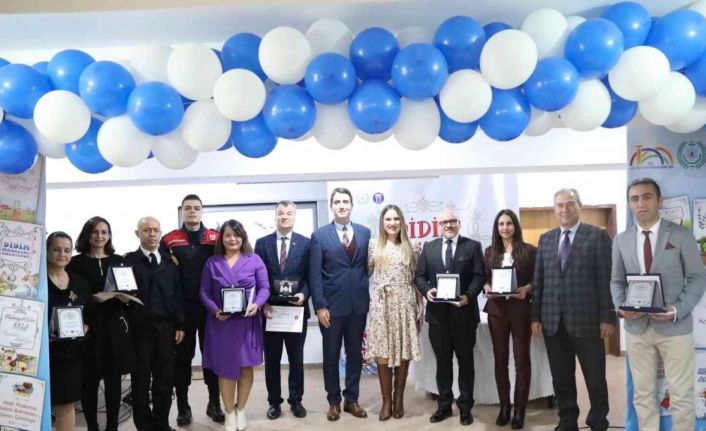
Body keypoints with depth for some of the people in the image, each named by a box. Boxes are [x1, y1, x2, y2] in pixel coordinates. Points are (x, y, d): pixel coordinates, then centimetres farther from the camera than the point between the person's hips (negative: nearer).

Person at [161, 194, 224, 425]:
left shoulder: (216, 237, 3)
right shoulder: (169, 240, 0)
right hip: (182, 308, -1)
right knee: (182, 356, 8)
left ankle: (214, 403, 22)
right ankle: (183, 406, 20)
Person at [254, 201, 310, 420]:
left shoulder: (306, 243, 1)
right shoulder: (262, 243, 4)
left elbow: (310, 276, 0)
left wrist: (304, 294, -18)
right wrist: (263, 303, -10)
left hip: (296, 309, 0)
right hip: (270, 309, 1)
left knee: (296, 358, 10)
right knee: (272, 359, 10)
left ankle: (296, 400, 24)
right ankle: (274, 402, 22)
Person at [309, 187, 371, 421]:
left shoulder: (365, 232, 5)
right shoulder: (320, 235, -2)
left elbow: (369, 267, 7)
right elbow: (315, 274, -5)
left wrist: (370, 297, 2)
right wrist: (320, 306, -11)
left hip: (358, 305, 2)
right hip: (332, 306, -2)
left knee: (355, 355, 12)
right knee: (331, 356, 9)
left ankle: (351, 399, 26)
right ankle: (334, 401, 23)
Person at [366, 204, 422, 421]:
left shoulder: (409, 247, 7)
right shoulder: (373, 246, 4)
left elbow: (416, 279, 7)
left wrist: (420, 305, 4)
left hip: (405, 303, 1)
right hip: (381, 304, -1)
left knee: (403, 352, 3)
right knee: (382, 353, -1)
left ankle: (399, 399, 18)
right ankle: (386, 400, 12)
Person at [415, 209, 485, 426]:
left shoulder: (473, 246, 2)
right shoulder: (429, 247, 10)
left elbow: (479, 276, -4)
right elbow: (419, 276, 7)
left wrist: (469, 296, -19)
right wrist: (427, 290, -13)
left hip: (464, 312, -2)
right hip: (437, 313, 2)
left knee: (465, 361, 8)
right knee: (442, 362, 11)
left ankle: (465, 406, 21)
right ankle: (444, 405, 24)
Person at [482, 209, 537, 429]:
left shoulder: (529, 250, -1)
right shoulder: (490, 252, 9)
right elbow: (484, 279, 11)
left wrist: (527, 289, -18)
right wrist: (487, 287, -9)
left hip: (520, 310, -3)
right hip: (496, 310, 3)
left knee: (522, 360, 3)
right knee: (500, 359, 8)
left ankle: (520, 409, 13)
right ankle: (504, 406, 20)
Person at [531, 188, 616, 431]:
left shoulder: (597, 236, 0)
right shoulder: (545, 239, 12)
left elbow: (606, 279, -5)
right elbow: (539, 280, 10)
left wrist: (607, 317, -9)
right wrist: (536, 316, 5)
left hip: (586, 319, -4)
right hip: (553, 320, 4)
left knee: (595, 378, 7)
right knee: (561, 378, 12)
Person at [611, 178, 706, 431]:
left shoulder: (680, 235, -1)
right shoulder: (621, 241, 8)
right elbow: (616, 281, 11)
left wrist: (679, 310, -17)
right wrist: (620, 306, -9)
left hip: (674, 326, -3)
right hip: (636, 327, 3)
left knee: (681, 395, 5)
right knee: (643, 394, 11)